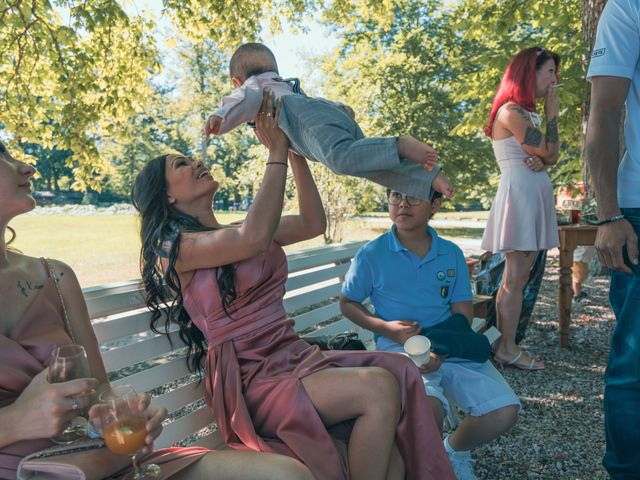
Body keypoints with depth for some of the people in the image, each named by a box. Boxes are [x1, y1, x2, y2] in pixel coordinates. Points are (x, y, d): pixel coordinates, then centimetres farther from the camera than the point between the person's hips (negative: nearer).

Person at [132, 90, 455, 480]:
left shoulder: (237, 234, 18)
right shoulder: (175, 247, -5)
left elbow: (313, 224, 15)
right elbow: (255, 238, -23)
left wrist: (295, 151, 11)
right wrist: (277, 151, -14)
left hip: (298, 357, 7)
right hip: (254, 381, -7)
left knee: (399, 371, -16)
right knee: (379, 389, -25)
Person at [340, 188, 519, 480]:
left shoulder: (452, 254, 6)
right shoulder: (371, 255, -3)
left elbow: (463, 313, 4)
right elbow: (347, 303, 7)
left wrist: (441, 351, -15)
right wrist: (386, 328, -11)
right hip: (398, 347, -3)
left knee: (504, 410, -15)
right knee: (427, 407, -34)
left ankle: (454, 450, 20)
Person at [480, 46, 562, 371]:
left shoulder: (527, 113, 20)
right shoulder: (511, 111, -9)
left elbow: (552, 156, 15)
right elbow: (547, 150, -11)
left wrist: (542, 161, -7)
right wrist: (552, 114, 1)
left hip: (535, 194, 10)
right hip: (519, 194, -10)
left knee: (517, 275, 9)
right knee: (516, 277, -8)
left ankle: (504, 345, 16)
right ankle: (507, 350, 0)